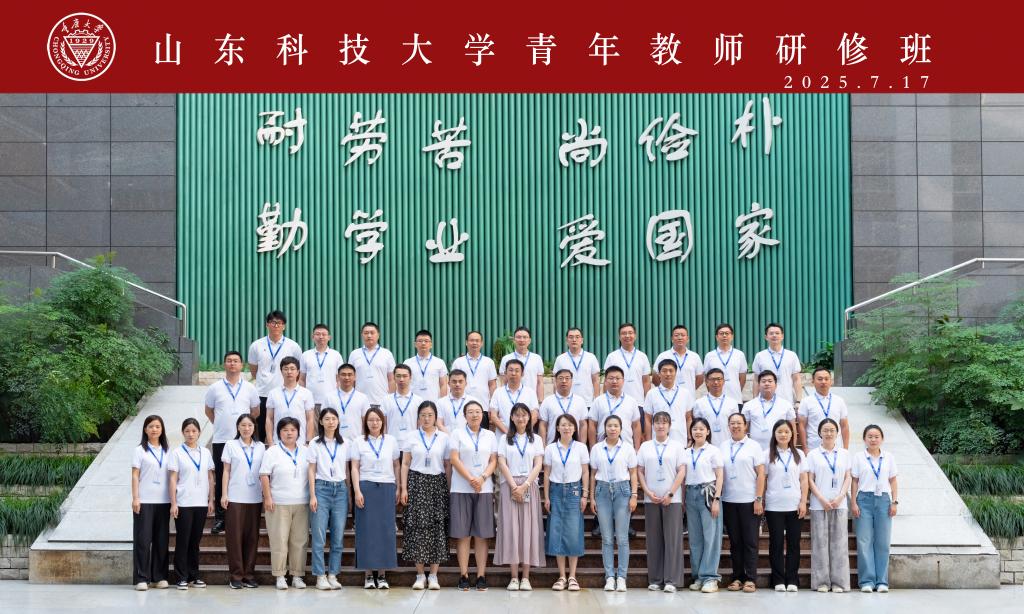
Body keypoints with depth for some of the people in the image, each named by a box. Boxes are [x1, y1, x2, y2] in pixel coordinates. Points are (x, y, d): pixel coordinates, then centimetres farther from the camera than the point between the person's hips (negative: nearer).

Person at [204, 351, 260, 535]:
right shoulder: (215, 388, 4)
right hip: (221, 440, 0)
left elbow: (255, 412, 17)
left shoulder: (250, 388, 6)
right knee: (220, 480, 2)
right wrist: (220, 424, 10)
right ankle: (219, 518, 8)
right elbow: (208, 410, 15)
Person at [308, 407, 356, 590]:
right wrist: (312, 496, -5)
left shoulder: (346, 444, 9)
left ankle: (333, 575, 8)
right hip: (321, 488, -2)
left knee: (338, 535, 1)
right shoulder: (315, 444, 3)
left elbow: (347, 470, 13)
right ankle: (320, 577, 1)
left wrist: (349, 493, 8)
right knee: (319, 535, -4)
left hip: (340, 489, 2)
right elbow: (312, 471, 3)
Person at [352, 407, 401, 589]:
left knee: (386, 530, -1)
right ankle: (368, 574, 3)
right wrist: (357, 491, -7)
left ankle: (382, 574, 5)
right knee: (367, 530, -3)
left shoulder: (391, 441, 9)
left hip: (387, 488, 1)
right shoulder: (360, 442, 5)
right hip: (366, 487, -1)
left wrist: (398, 489, 6)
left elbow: (397, 466, 12)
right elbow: (355, 468, 2)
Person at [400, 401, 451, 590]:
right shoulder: (411, 437, 7)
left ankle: (433, 575, 2)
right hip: (417, 483, 0)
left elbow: (448, 466, 7)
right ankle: (420, 575, 2)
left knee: (437, 527, -3)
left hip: (437, 484, 1)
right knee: (418, 526, -5)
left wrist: (449, 489, 1)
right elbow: (405, 464, 7)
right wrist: (404, 488, -2)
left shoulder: (444, 438, 7)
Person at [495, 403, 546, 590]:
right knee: (511, 528, -6)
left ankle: (526, 578, -3)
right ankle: (514, 577, -5)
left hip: (529, 487, 0)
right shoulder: (505, 439, 11)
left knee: (529, 529, -4)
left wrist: (525, 486, -11)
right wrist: (514, 486, -12)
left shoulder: (536, 439, 12)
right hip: (509, 486, 0)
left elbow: (538, 465, 2)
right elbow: (502, 464, 1)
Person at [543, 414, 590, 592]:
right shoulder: (550, 448, 5)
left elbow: (585, 472, 4)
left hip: (574, 491, -1)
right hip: (556, 491, 1)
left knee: (574, 533, -4)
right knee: (557, 532, -1)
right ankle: (561, 576, 5)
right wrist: (546, 497, 2)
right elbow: (547, 474, 7)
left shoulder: (581, 447, 3)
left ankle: (572, 576, 3)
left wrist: (585, 495, -2)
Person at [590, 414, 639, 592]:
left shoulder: (627, 448, 4)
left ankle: (621, 577, 0)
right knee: (606, 538, 1)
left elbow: (633, 474, 5)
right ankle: (609, 576, 4)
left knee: (622, 537, -3)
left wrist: (634, 496, -3)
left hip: (622, 490, -1)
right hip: (603, 490, 1)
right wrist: (592, 497, 6)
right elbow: (593, 474, 10)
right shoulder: (596, 449, 8)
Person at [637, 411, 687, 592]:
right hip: (651, 499, 2)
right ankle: (655, 579, 9)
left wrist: (670, 494, -9)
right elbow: (640, 472, 8)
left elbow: (682, 472, 0)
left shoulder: (677, 446, 4)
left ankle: (671, 580, -2)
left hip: (672, 499, -2)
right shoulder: (645, 447, 9)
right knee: (654, 539, 4)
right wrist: (648, 492, -6)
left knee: (672, 538, -4)